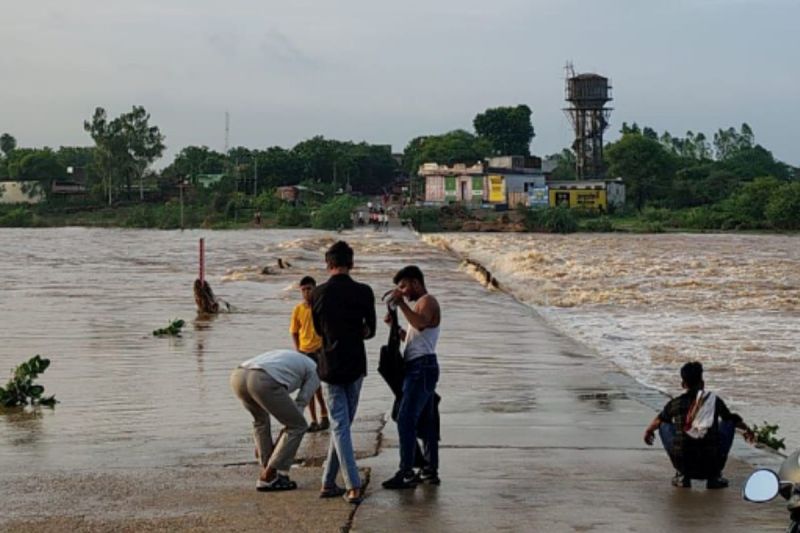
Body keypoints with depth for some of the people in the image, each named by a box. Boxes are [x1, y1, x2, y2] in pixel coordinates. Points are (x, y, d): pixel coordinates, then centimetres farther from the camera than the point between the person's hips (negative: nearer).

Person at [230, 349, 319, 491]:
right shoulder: (315, 372, 28)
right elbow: (299, 406, 23)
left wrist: (262, 442, 47)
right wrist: (278, 443, 29)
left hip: (238, 376, 7)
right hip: (262, 382, -7)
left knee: (260, 418, 35)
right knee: (298, 426, 13)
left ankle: (268, 472, 31)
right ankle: (268, 477, 15)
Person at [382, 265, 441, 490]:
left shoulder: (427, 301, -8)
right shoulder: (421, 304, 24)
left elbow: (420, 324, -30)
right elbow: (413, 338, 26)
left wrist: (401, 303, -29)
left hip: (422, 368, -11)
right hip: (419, 368, 11)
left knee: (405, 419, -13)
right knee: (425, 420, 11)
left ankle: (406, 473, -14)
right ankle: (431, 471, 15)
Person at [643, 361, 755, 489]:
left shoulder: (675, 404, 5)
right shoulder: (714, 400, 4)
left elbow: (658, 420, 27)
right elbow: (733, 419, 23)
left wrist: (649, 431, 51)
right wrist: (747, 429, 46)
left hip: (683, 463, 0)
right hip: (710, 466, 0)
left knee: (664, 426, 24)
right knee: (728, 423, 22)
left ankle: (682, 476, 16)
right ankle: (714, 476, 16)